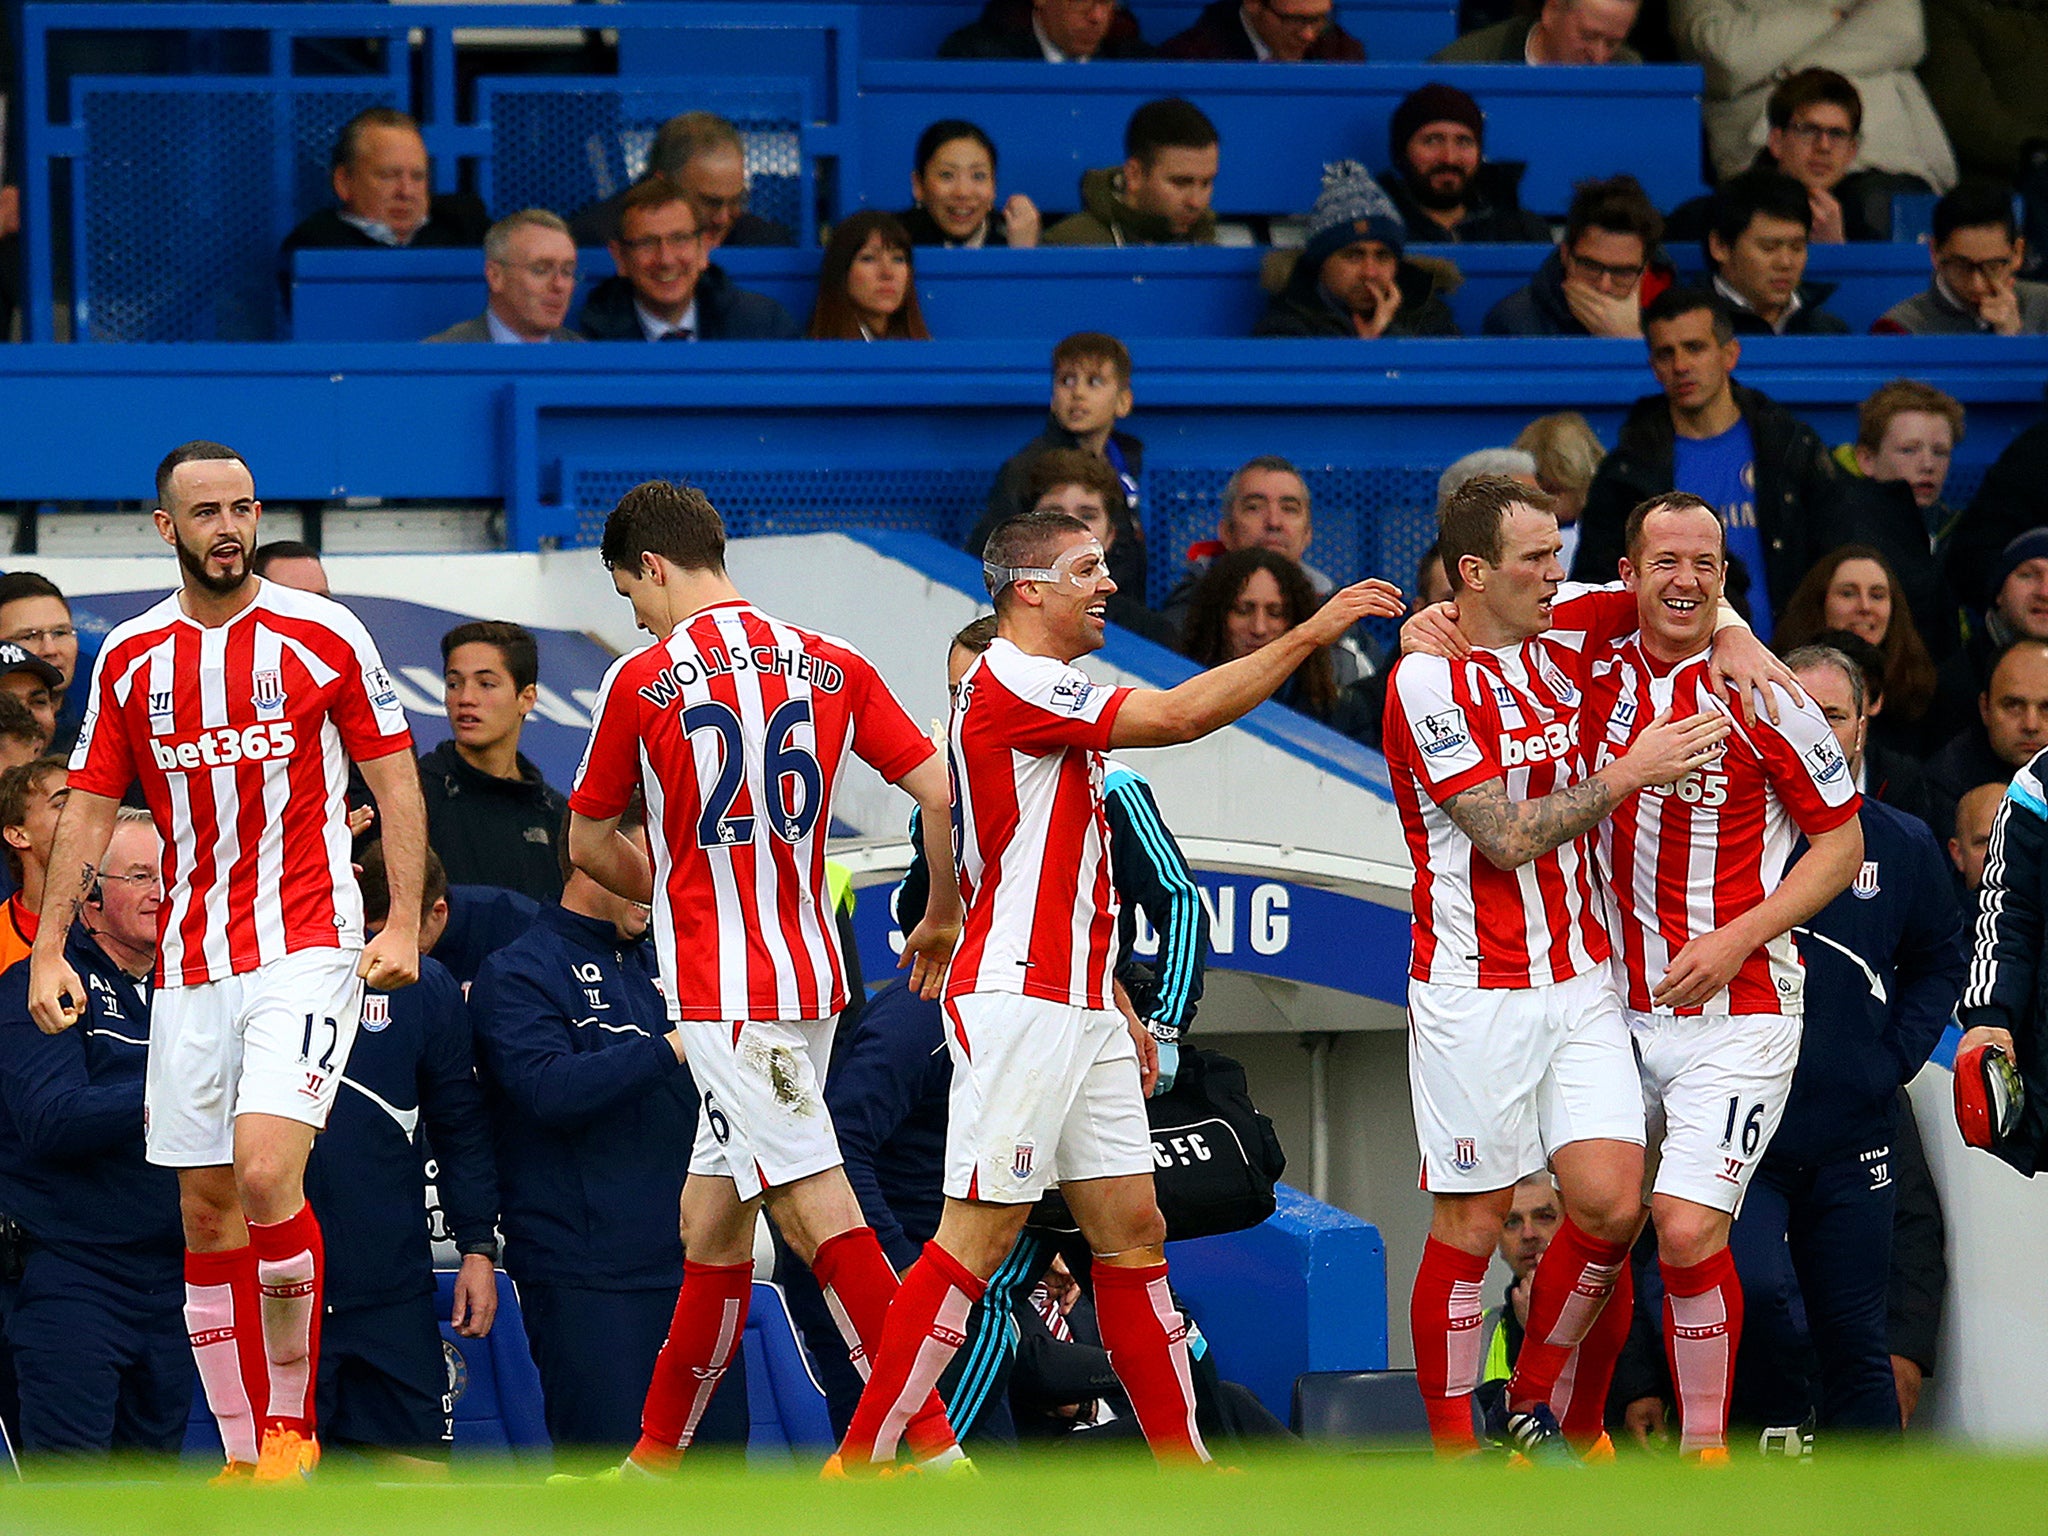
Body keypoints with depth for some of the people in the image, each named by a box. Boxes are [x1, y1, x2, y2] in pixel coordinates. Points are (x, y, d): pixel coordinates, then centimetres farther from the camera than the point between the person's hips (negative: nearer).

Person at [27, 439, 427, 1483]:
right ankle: (245, 1458, 11)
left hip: (307, 949, -4)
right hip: (190, 960, 4)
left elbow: (395, 778, 2)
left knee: (266, 1171, -21)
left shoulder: (324, 636, -2)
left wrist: (403, 922, -6)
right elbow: (89, 807, 12)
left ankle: (293, 1424, -8)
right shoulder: (130, 657, 7)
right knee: (207, 1213, 4)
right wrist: (48, 949, 4)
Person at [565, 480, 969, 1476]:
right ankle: (657, 1456, 20)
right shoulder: (833, 666, 5)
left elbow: (588, 844, 7)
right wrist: (942, 919, 16)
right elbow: (941, 792, 1)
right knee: (712, 1219, 14)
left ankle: (931, 1441, -17)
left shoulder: (642, 681, -5)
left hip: (721, 988, -6)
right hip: (810, 972, 6)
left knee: (814, 1207, -9)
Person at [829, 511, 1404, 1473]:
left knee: (1132, 1228, 9)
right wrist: (1310, 634, -17)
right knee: (979, 1237, -11)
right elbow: (1178, 715, -21)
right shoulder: (1010, 684, -11)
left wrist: (1116, 1007, 24)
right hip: (1018, 1003, -10)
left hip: (1077, 1010, 10)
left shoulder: (1046, 698, 21)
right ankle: (859, 1462, -10)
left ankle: (1181, 1460, 12)